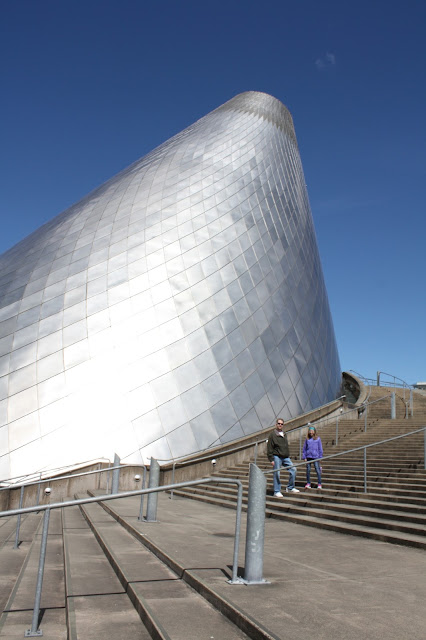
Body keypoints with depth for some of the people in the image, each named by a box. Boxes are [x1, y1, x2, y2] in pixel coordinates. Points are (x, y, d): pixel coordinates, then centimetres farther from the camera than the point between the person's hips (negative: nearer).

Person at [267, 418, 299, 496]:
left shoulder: (284, 434, 15)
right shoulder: (272, 434, -7)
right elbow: (269, 448, -9)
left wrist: (288, 455, 19)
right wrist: (271, 459, -13)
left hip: (285, 457, 7)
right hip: (277, 457, -7)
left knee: (293, 469, 0)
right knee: (277, 474, -3)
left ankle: (290, 488, 13)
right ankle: (277, 492, 7)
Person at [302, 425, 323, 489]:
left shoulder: (318, 439, 1)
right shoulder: (307, 439, 6)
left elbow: (320, 448, 5)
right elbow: (304, 448, 9)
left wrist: (320, 456, 3)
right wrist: (304, 457, 5)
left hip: (315, 456, -2)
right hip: (308, 457, 2)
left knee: (317, 470, -3)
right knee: (308, 470, 7)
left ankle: (319, 484, 6)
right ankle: (308, 483, 17)